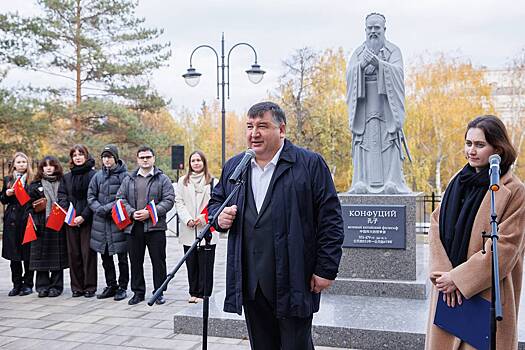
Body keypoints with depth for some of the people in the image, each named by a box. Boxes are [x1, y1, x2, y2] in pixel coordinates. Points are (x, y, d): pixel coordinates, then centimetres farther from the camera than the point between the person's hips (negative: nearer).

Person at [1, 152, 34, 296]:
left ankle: (28, 284, 9)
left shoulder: (33, 180, 3)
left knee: (28, 253, 0)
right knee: (13, 254, 5)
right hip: (12, 221, 3)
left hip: (28, 220, -3)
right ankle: (17, 284, 15)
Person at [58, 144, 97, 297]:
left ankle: (90, 286, 6)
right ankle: (77, 287, 13)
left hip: (88, 220, -4)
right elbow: (61, 196, 8)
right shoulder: (67, 177, 15)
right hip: (71, 221, 5)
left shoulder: (93, 175, -2)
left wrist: (83, 216, -15)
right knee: (73, 253, 6)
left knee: (88, 253, -2)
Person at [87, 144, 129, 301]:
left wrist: (108, 207, -17)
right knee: (106, 257, 13)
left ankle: (122, 287, 13)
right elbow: (91, 196, 9)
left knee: (122, 257, 3)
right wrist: (99, 209, -9)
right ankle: (111, 286, 25)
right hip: (101, 222, 5)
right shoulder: (98, 176, 10)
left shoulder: (124, 175, -5)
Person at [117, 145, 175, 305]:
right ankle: (138, 292, 20)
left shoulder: (163, 179, 3)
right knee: (135, 261, 9)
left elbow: (169, 200, -5)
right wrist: (132, 213, -9)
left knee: (158, 261, 1)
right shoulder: (129, 180, 13)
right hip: (133, 226, 3)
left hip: (155, 226, -3)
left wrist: (150, 212, -15)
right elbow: (120, 198, 9)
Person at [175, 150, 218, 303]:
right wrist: (188, 220, -8)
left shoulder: (212, 181, 4)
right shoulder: (183, 181, 13)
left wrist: (203, 218, -12)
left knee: (205, 263, -2)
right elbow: (179, 202, 6)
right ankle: (194, 292, 17)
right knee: (191, 263, 7)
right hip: (188, 230, 3)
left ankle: (203, 293, 6)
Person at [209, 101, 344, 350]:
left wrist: (326, 270, -9)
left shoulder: (310, 164, -5)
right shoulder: (233, 166, 11)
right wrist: (219, 216, -1)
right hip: (250, 282, 5)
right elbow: (215, 201, 23)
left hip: (294, 281, -5)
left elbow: (330, 220, -6)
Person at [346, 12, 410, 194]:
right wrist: (362, 65, -24)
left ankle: (392, 183, -6)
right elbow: (349, 74, -3)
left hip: (386, 106, -1)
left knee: (389, 144, -8)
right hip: (364, 107, 2)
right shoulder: (358, 53, 13)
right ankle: (362, 183, -5)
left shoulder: (393, 51, 7)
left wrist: (379, 63, -29)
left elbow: (397, 71, -11)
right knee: (364, 144, -5)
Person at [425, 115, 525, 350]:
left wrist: (458, 278, -14)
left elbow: (505, 247, -13)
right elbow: (437, 225, 4)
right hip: (448, 291, 5)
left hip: (487, 294, -4)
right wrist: (443, 272, -10)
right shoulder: (458, 182, 8)